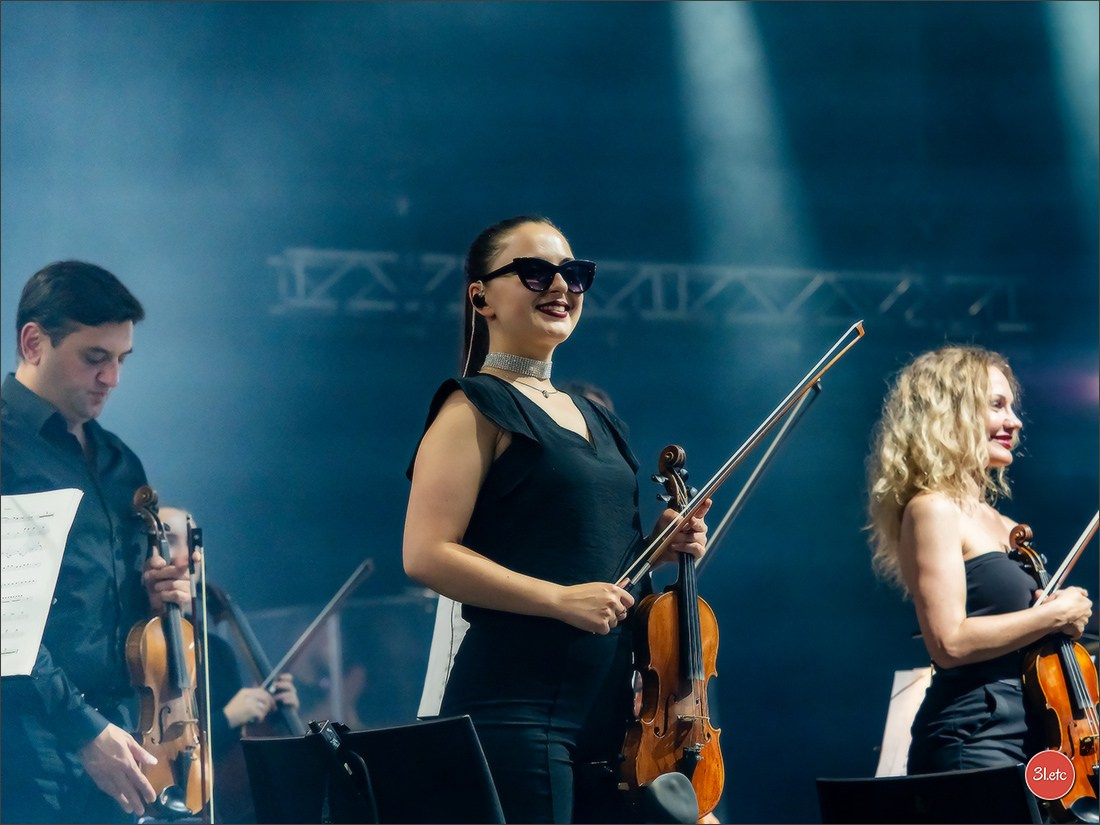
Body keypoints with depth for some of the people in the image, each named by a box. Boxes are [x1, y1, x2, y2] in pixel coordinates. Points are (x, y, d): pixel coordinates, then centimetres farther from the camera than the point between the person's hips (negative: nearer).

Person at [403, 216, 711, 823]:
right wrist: (559, 598, -20)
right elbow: (426, 555, -14)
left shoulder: (593, 419, 19)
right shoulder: (477, 408, -4)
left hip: (607, 706, 8)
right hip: (519, 705, -8)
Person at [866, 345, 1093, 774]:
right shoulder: (931, 509, -7)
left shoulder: (1002, 527, 19)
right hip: (973, 744, -8)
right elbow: (950, 642, -18)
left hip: (1023, 742, 8)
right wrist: (1055, 614, -11)